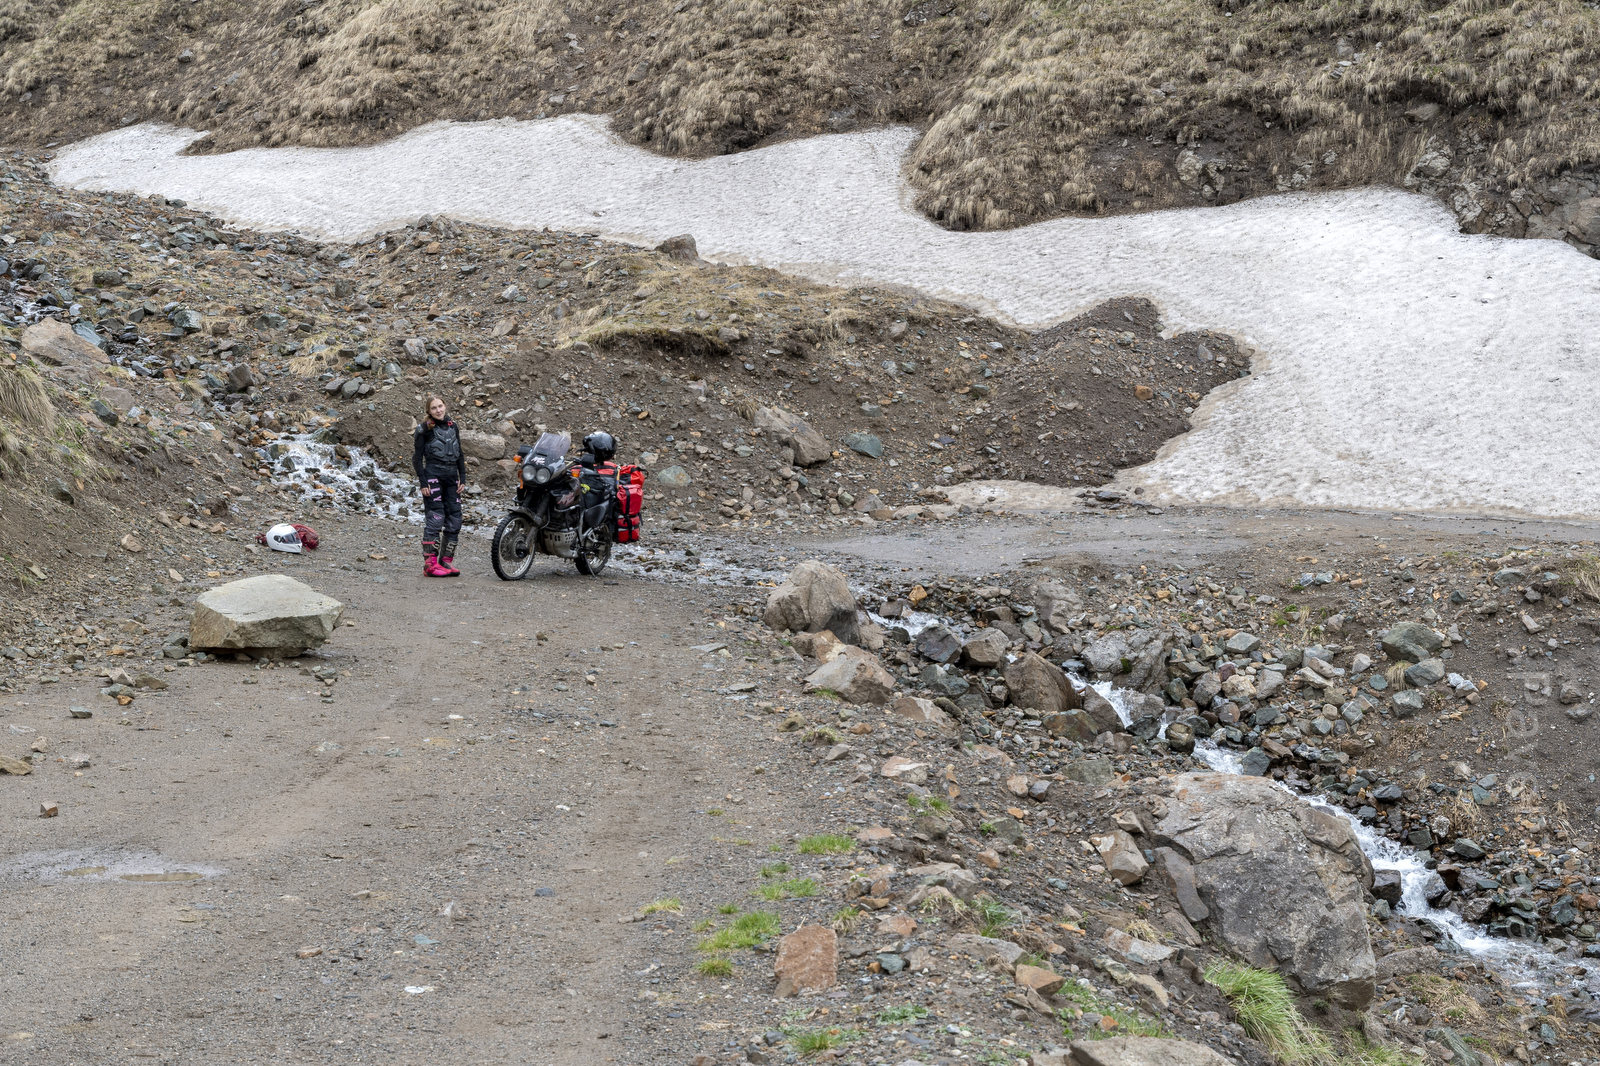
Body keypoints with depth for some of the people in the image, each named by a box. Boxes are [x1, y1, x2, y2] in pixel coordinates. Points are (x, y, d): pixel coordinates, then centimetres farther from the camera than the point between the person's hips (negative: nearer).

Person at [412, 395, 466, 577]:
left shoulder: (453, 427, 14)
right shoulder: (424, 429, -1)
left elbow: (460, 454, 19)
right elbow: (417, 457, -2)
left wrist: (462, 478, 10)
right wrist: (423, 482, -10)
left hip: (452, 477, 6)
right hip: (433, 475, -6)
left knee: (455, 519, 2)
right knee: (435, 518, -9)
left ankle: (446, 560, 9)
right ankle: (430, 563, -7)